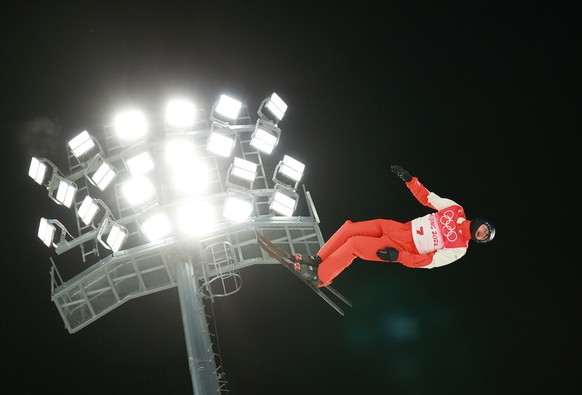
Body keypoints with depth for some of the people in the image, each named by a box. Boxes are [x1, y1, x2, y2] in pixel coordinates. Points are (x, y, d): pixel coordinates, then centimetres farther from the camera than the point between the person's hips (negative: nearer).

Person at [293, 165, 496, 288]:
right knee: (349, 228, -9)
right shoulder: (456, 210, 3)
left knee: (354, 244, -22)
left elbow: (429, 262, -13)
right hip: (399, 227, 6)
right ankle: (318, 260, 8)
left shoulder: (459, 249, -9)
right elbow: (427, 198, 10)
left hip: (403, 249, -6)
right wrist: (409, 179, -4)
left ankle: (319, 279, -7)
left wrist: (397, 257, -23)